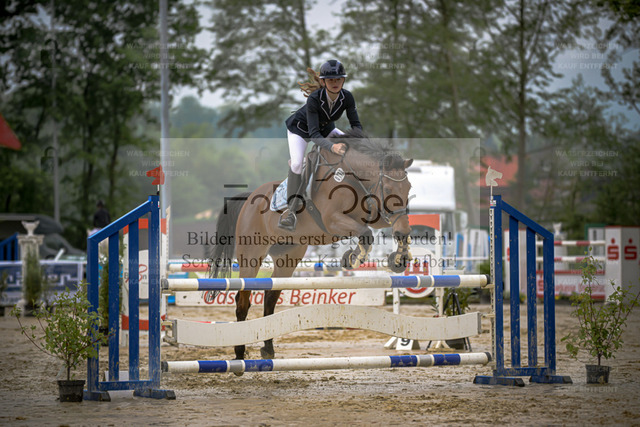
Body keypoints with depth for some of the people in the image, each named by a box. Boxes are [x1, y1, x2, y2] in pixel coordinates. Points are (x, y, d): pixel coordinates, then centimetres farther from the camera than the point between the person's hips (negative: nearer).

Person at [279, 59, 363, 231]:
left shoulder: (347, 97, -25)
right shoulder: (314, 99, -38)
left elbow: (356, 124, -17)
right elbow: (314, 134, -41)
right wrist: (332, 146, -59)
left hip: (324, 127, 6)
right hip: (299, 128, -6)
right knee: (296, 164, -27)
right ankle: (291, 211, -24)